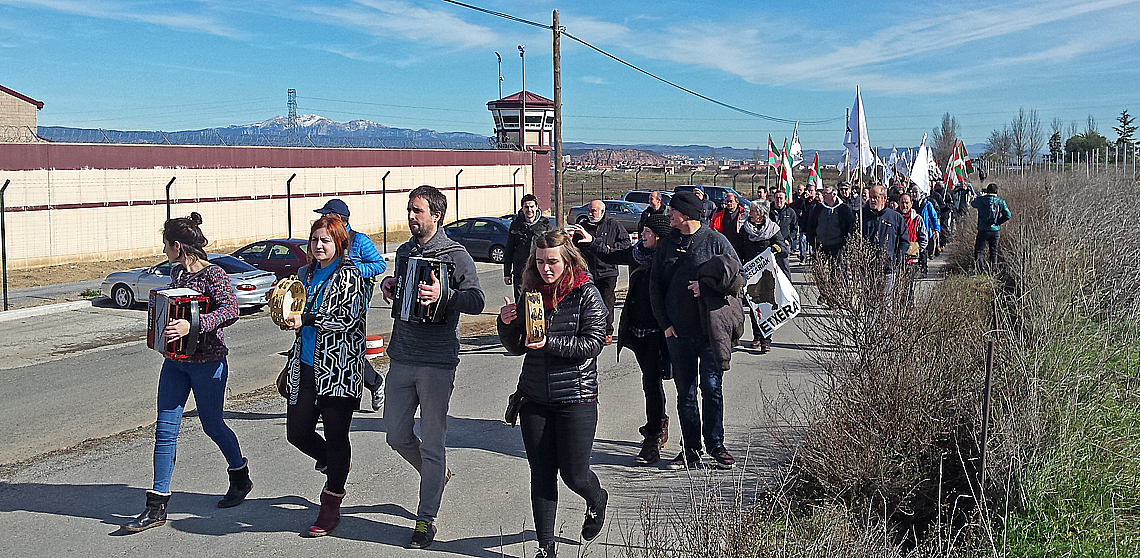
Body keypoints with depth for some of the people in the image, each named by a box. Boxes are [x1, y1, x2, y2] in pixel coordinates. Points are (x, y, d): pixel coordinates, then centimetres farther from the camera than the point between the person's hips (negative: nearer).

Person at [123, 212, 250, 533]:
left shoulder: (213, 275, -16)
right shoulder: (177, 271, 9)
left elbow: (230, 310, -30)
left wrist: (192, 326, -37)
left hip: (207, 362, -7)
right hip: (175, 360, 7)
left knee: (212, 425, 8)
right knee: (165, 429, 2)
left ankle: (241, 479, 35)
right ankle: (157, 507, 5)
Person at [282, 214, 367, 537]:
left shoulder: (349, 275, -7)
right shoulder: (306, 273, 14)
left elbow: (348, 317, -18)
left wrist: (306, 319, -22)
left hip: (339, 369, -7)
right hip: (306, 367, 7)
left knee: (336, 436, -2)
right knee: (297, 432, 8)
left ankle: (330, 507, 10)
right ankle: (334, 464, 38)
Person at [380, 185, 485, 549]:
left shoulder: (455, 255, -7)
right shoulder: (404, 252, 14)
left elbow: (476, 301, -16)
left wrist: (443, 294, -32)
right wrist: (390, 288, 5)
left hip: (437, 362, -6)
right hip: (401, 359, 6)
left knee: (432, 443, 0)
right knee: (396, 434, 11)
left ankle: (425, 520, 10)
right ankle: (437, 475, 38)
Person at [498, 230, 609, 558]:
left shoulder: (586, 294, -6)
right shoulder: (531, 294, 7)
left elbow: (592, 343, -14)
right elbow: (516, 347, 11)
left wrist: (549, 342, -22)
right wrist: (507, 324, -9)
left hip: (576, 398, -4)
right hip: (535, 399, 4)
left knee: (574, 474, 1)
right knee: (541, 474, 7)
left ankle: (597, 500, 36)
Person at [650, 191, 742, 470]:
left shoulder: (715, 241, -2)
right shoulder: (666, 244, 8)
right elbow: (655, 286, 10)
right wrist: (664, 323, 2)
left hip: (710, 329, -3)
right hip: (678, 332, 3)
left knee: (712, 389, 0)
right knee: (685, 392, 7)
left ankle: (716, 444, 13)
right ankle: (690, 448, 15)